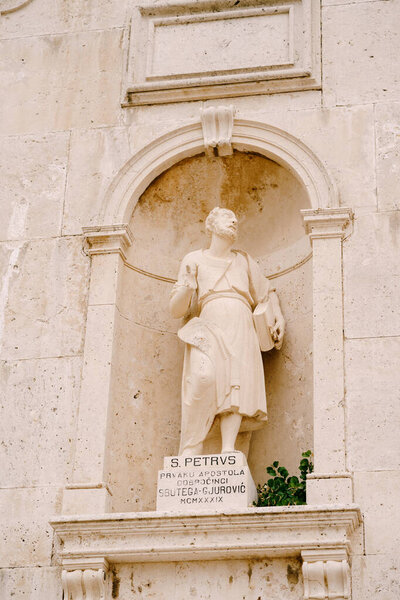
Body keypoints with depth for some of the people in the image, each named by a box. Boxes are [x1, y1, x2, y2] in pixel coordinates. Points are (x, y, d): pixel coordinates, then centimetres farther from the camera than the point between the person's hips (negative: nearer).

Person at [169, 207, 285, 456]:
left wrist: (279, 319, 17)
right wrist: (188, 284, -7)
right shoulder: (195, 260, 18)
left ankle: (228, 451, -37)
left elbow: (268, 291, 36)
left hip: (241, 328, 2)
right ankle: (191, 450, -31)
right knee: (204, 376, -31)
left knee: (238, 382, -24)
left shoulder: (244, 260, 27)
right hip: (209, 326, -2)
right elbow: (176, 310, 13)